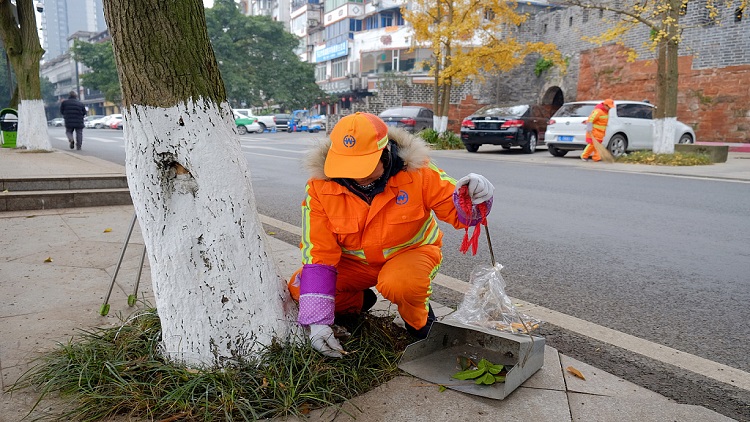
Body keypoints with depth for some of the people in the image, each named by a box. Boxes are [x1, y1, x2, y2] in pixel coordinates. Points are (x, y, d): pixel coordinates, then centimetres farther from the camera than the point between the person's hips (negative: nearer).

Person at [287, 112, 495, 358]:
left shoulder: (416, 171, -23)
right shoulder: (320, 186, -20)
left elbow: (457, 212, -14)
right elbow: (318, 254, -20)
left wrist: (474, 198, -40)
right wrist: (317, 320, -25)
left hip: (412, 251, -2)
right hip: (354, 261, 3)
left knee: (399, 284, -38)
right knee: (298, 288, -16)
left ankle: (419, 321, 1)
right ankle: (359, 301, 15)